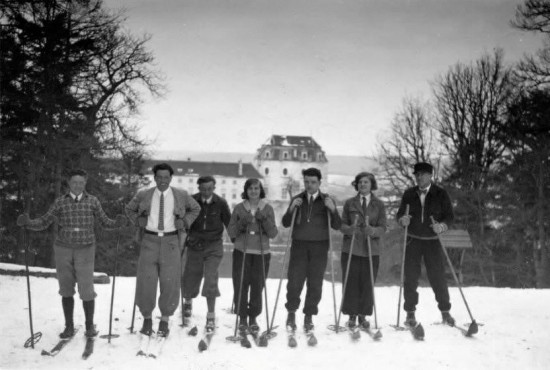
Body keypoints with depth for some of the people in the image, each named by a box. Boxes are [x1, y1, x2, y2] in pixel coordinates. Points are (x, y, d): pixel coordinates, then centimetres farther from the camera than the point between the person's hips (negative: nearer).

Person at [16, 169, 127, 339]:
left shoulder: (92, 201, 1)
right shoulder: (60, 202, 1)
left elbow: (104, 222, 3)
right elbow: (43, 222, 0)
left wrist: (117, 222, -18)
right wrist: (27, 222, -19)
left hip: (85, 250, -1)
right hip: (63, 250, 1)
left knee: (86, 290, -6)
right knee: (66, 290, 7)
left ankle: (90, 326, 13)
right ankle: (69, 327, 21)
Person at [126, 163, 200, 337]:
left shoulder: (181, 195, 3)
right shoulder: (143, 195, 4)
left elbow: (195, 209, 19)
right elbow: (129, 209, 21)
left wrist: (184, 224, 6)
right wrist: (139, 222, 5)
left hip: (171, 241, 0)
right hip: (149, 240, 0)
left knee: (170, 282, 0)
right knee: (146, 280, -2)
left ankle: (164, 322, 14)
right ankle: (147, 319, 16)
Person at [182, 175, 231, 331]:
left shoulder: (220, 203, -6)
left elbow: (229, 223, 4)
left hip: (214, 246, -1)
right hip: (194, 246, 1)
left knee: (211, 279, -13)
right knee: (190, 279, 8)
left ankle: (211, 316, 0)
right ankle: (188, 302, 42)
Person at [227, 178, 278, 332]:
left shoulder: (267, 209, 6)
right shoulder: (239, 208, 6)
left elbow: (273, 234, 3)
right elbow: (231, 232, 7)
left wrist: (265, 220, -12)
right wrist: (241, 224, -11)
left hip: (261, 253, 0)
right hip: (241, 252, 0)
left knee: (257, 287, 1)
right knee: (240, 286, -2)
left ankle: (253, 318, 18)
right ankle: (242, 318, 14)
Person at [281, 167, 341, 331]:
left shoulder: (327, 201, 6)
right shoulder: (297, 199, 9)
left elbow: (337, 226, 2)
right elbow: (286, 223, 6)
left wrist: (333, 209, -14)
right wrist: (291, 208, -11)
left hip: (319, 246, 0)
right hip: (299, 245, 0)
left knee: (315, 284, 1)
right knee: (294, 281, -5)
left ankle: (309, 316, 15)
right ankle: (291, 312, 17)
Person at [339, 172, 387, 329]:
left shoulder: (379, 204, 8)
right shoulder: (349, 203, 9)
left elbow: (383, 227, 1)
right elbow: (342, 224, 4)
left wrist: (373, 230, -21)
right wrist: (349, 229, -18)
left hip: (371, 250, 0)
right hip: (351, 248, 0)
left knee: (367, 284, 2)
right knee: (351, 283, 1)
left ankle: (363, 315, 16)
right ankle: (352, 315, 14)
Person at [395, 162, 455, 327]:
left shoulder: (441, 194, -1)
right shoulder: (409, 194, 4)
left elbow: (449, 215, -1)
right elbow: (400, 213, 6)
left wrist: (442, 225, -21)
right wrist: (402, 219, -17)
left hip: (433, 241, -1)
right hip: (412, 241, 2)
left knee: (438, 276, 0)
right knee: (410, 277, 1)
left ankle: (445, 312, 17)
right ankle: (410, 313, 12)